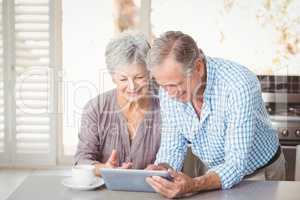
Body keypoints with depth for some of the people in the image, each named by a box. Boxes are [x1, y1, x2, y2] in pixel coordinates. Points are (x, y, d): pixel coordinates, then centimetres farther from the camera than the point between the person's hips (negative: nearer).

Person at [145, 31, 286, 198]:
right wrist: (162, 169, -26)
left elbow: (236, 164, -30)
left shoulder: (239, 85, -29)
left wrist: (193, 186, -46)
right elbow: (172, 147, -5)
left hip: (262, 172, -2)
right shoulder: (169, 88, -13)